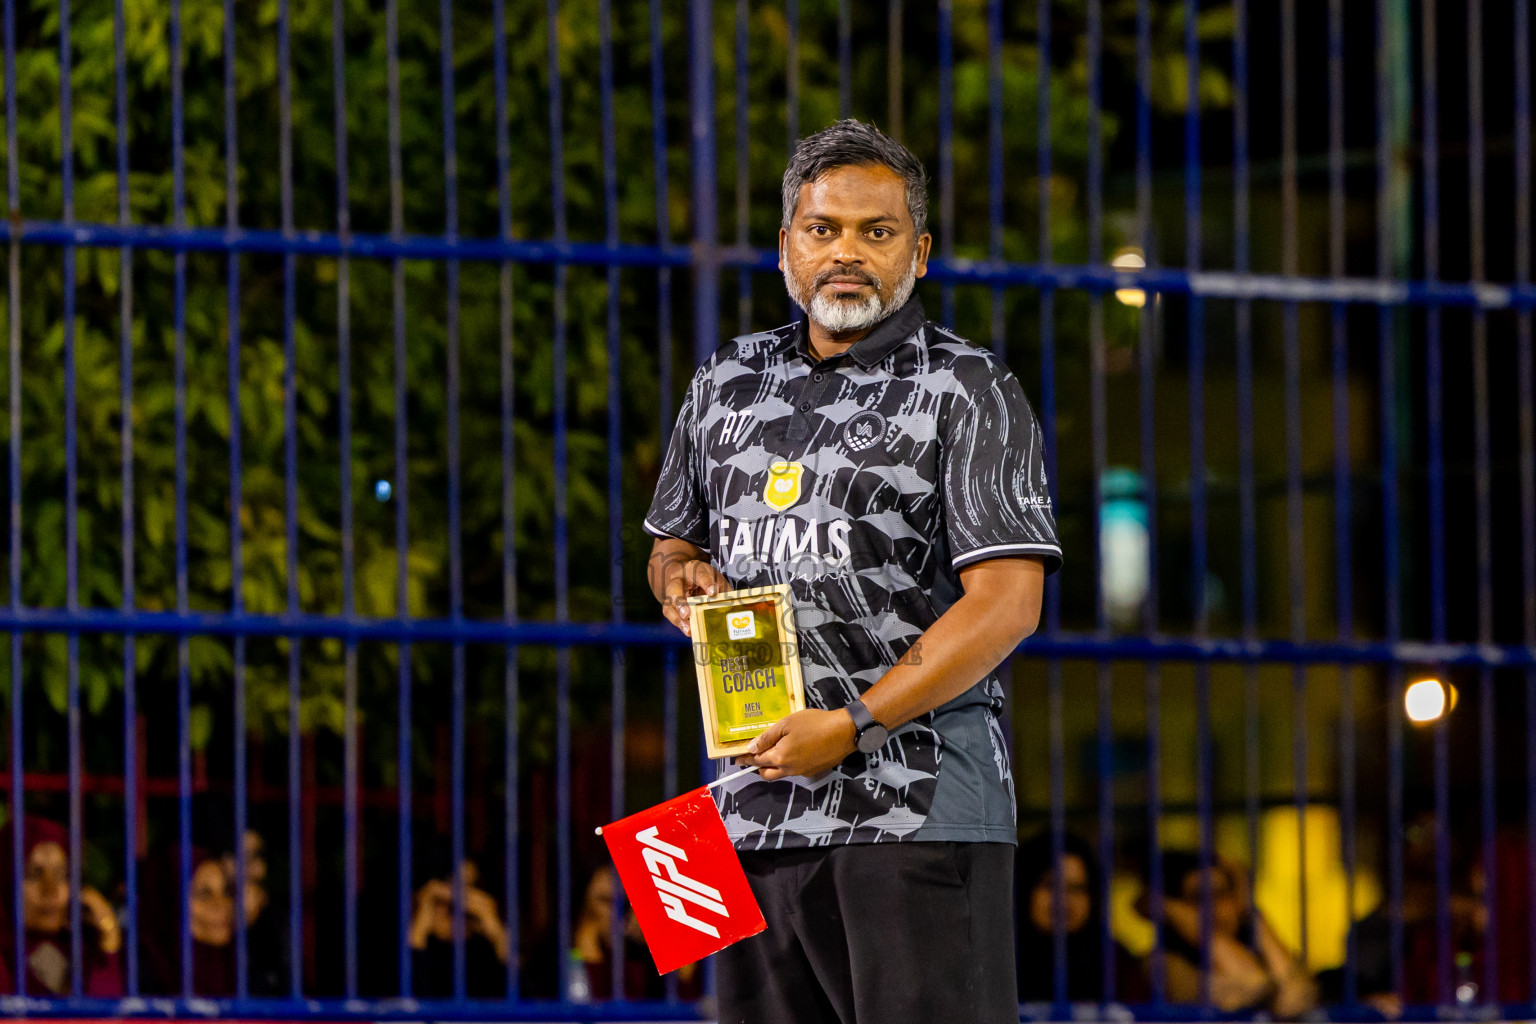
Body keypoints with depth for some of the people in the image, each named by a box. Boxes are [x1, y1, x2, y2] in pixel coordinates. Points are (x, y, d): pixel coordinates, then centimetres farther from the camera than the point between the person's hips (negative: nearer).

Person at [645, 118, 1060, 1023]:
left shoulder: (967, 392, -2)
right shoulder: (728, 385, 17)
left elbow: (1007, 603, -11)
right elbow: (672, 542, 30)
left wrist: (852, 726, -17)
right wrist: (680, 578, 4)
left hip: (917, 803, -6)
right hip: (757, 796, 6)